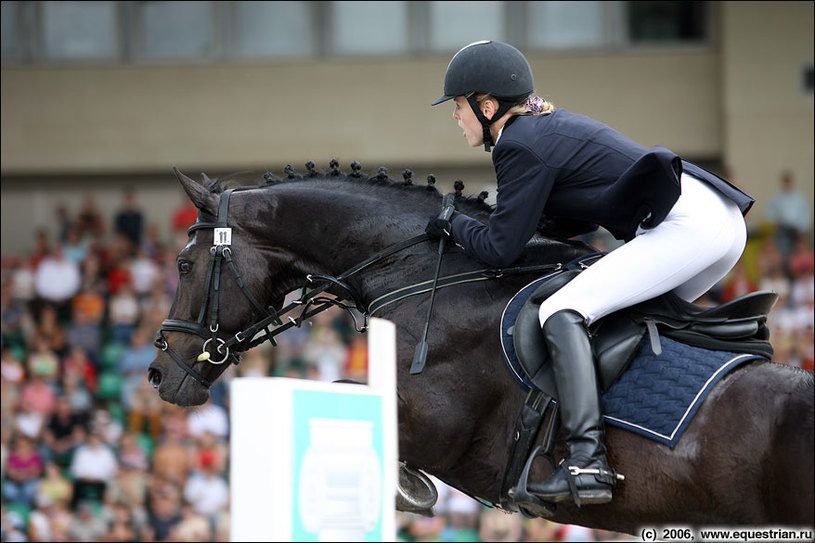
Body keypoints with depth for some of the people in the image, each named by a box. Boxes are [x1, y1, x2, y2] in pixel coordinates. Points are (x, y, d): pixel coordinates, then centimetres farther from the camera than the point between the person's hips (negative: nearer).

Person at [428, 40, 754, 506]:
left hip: (685, 223, -10)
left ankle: (587, 462, -26)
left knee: (562, 312, -14)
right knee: (638, 310, 29)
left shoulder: (521, 146, -5)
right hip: (726, 218, 10)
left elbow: (501, 249, -5)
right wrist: (501, 216, 24)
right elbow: (581, 219, 32)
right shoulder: (552, 124, 24)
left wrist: (454, 223, 13)